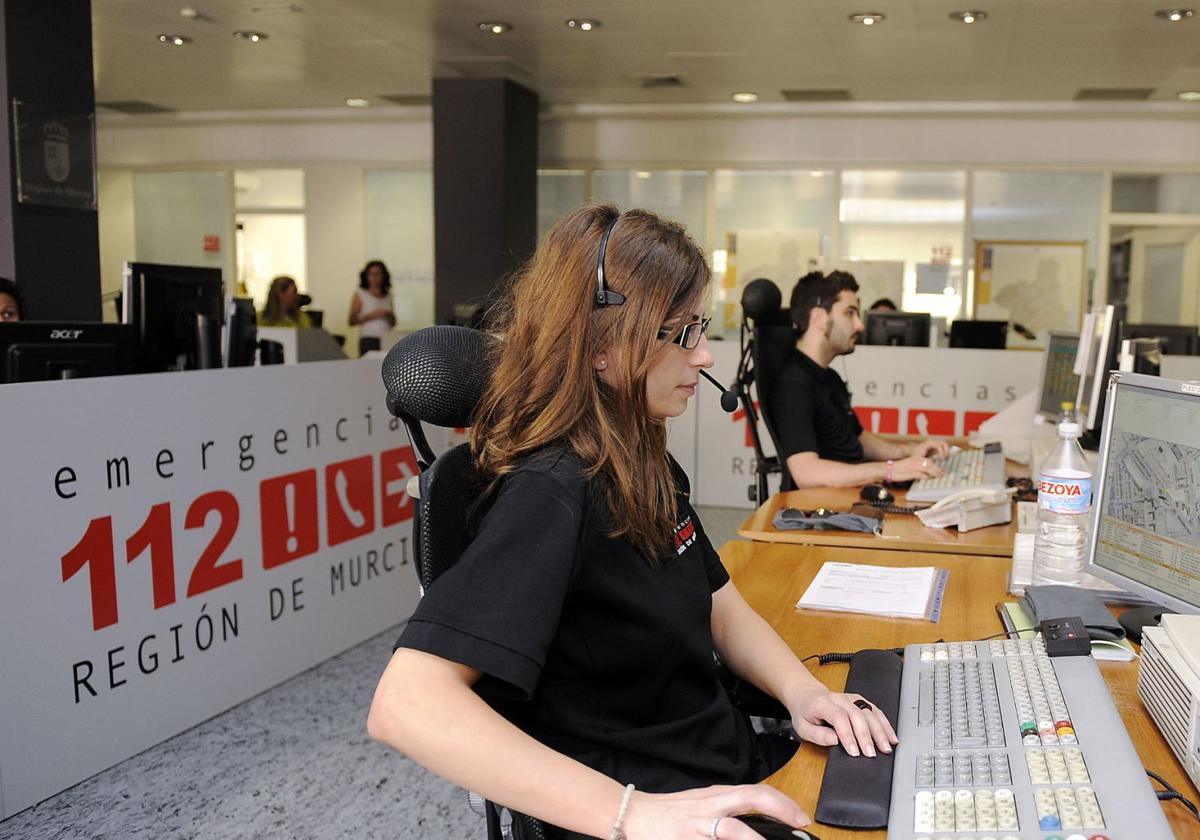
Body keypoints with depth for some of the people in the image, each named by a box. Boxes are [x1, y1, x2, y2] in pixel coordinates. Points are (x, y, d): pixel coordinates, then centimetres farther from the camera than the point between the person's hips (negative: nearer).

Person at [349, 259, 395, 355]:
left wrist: (390, 316, -1)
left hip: (386, 340, 3)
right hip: (369, 339, -3)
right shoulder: (360, 294, 7)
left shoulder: (388, 296, 16)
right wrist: (371, 316, -12)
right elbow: (352, 321, -1)